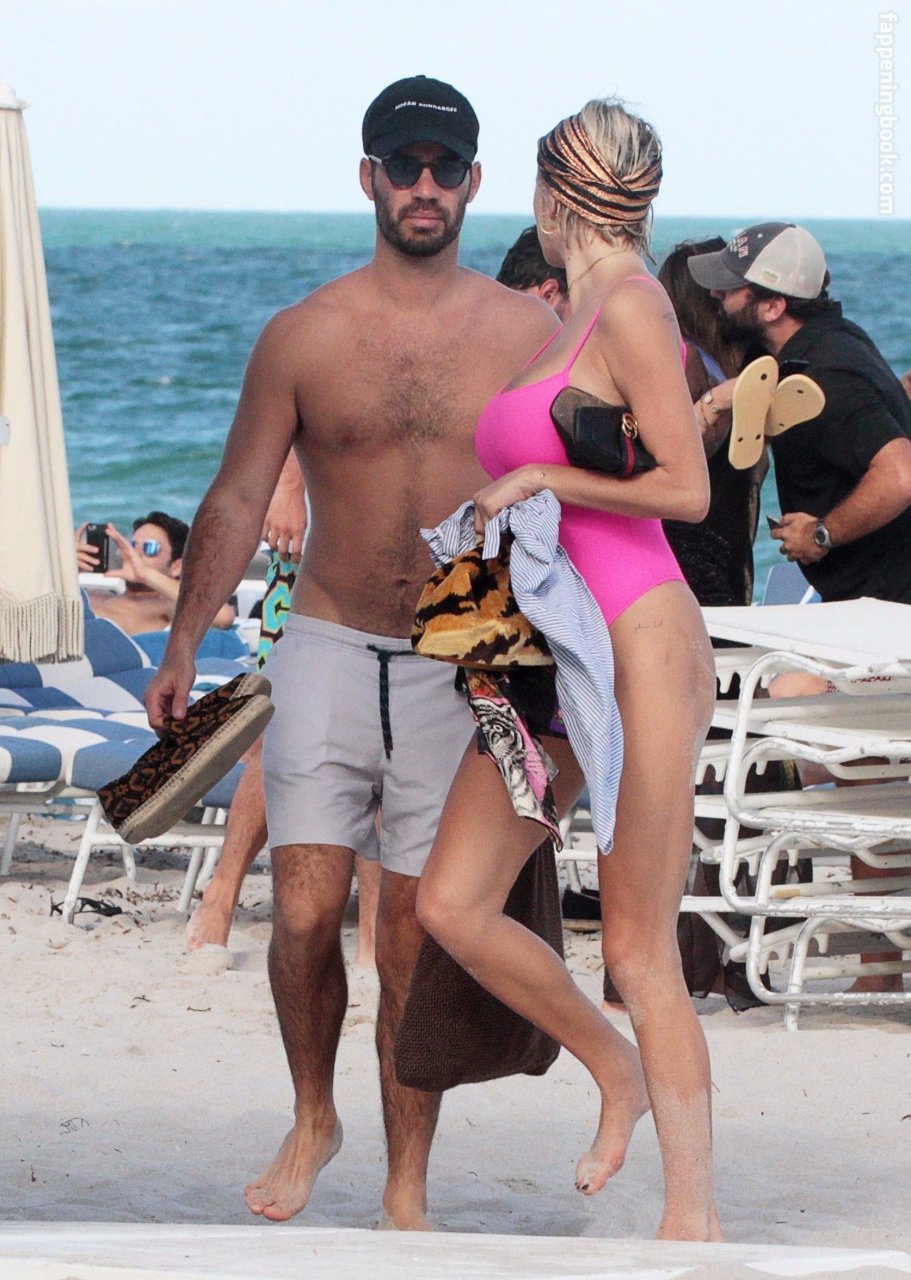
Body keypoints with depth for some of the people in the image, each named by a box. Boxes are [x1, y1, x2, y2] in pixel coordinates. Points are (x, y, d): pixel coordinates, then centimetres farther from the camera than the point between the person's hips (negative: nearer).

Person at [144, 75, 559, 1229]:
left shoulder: (525, 332, 3)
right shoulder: (304, 336, 2)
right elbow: (238, 498, 6)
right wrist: (183, 646, 1)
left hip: (463, 667, 0)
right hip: (329, 652, 0)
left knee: (417, 936, 1)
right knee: (305, 910, -9)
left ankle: (408, 1185, 10)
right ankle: (312, 1120, 17)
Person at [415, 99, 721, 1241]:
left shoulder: (631, 303, -10)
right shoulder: (568, 315, 16)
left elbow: (687, 491, -14)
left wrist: (538, 478, -8)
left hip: (638, 650, -8)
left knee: (639, 950, -7)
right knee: (453, 905, 0)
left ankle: (693, 1218, -1)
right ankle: (618, 1071, 21)